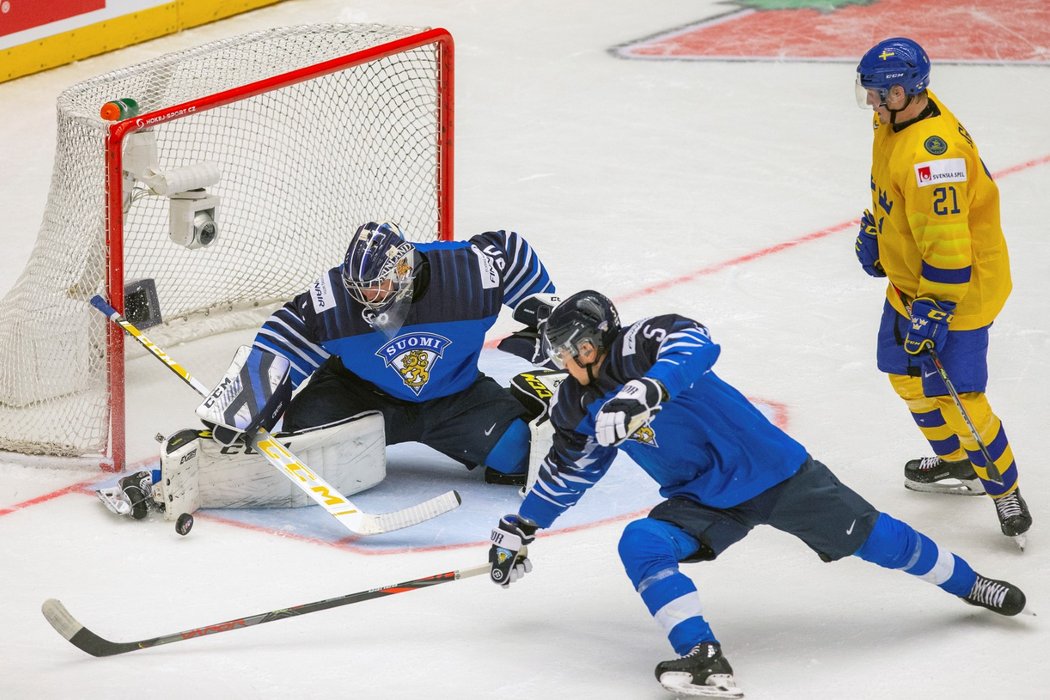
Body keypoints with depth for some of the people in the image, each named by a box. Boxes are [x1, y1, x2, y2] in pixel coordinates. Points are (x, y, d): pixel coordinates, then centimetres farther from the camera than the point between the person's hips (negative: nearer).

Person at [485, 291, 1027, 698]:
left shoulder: (639, 345, -20)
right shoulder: (580, 407, 4)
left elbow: (694, 344, -42)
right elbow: (567, 472, 19)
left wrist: (646, 390, -57)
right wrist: (519, 529, 20)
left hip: (773, 471, -6)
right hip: (702, 500, 6)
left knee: (869, 537, 2)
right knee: (640, 545, -21)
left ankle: (967, 584, 27)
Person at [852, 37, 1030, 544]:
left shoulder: (932, 151, -35)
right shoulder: (895, 121, -3)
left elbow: (948, 243, -34)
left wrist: (932, 310, -30)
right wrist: (873, 230, 22)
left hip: (960, 284, -10)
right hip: (910, 278, 10)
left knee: (955, 395, -10)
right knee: (905, 372, 21)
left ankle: (1005, 491, 6)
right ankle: (958, 463, 39)